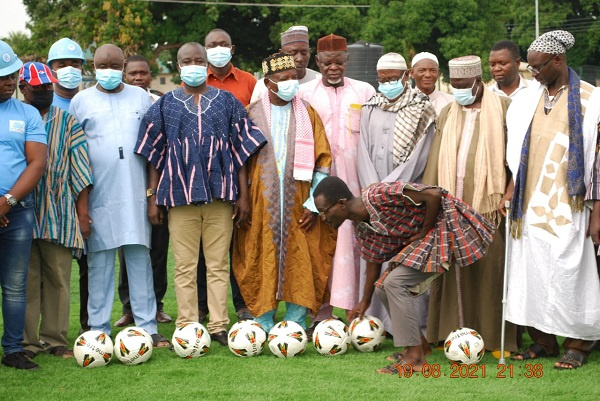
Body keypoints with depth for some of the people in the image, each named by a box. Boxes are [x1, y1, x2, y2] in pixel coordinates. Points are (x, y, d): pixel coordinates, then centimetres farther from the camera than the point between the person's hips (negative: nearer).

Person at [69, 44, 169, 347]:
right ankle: (98, 330, 6)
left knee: (140, 259, 2)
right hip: (98, 195, -1)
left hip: (136, 194, 1)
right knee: (99, 263, 1)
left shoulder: (140, 97, 12)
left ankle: (148, 327, 6)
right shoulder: (81, 101, 7)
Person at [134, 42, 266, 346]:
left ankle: (219, 326, 9)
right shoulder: (165, 106, 9)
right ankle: (187, 327, 6)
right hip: (180, 196, 0)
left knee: (219, 264, 3)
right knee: (184, 267, 1)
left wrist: (243, 195, 3)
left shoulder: (227, 102, 9)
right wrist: (153, 197, 2)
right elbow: (153, 155, 8)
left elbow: (242, 150, 8)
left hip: (220, 196, 0)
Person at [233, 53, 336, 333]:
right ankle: (263, 324, 6)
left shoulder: (307, 114, 7)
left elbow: (322, 160, 4)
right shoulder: (253, 114, 5)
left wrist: (314, 203, -4)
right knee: (263, 260, -1)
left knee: (300, 260, -2)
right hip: (262, 203, 0)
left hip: (298, 202, 1)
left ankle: (296, 324, 5)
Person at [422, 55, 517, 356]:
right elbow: (435, 163, 14)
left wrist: (508, 197, -11)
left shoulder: (502, 109, 1)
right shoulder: (447, 114, 15)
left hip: (487, 205, -4)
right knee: (453, 269, 3)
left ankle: (495, 337, 4)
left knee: (490, 268, -3)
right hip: (451, 204, 4)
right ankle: (456, 331, 9)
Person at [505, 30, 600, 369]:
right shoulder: (527, 101, 10)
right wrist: (509, 195, 5)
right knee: (531, 272, 5)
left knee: (570, 273, -3)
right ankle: (543, 341, 16)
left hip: (567, 208, -5)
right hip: (531, 205, 5)